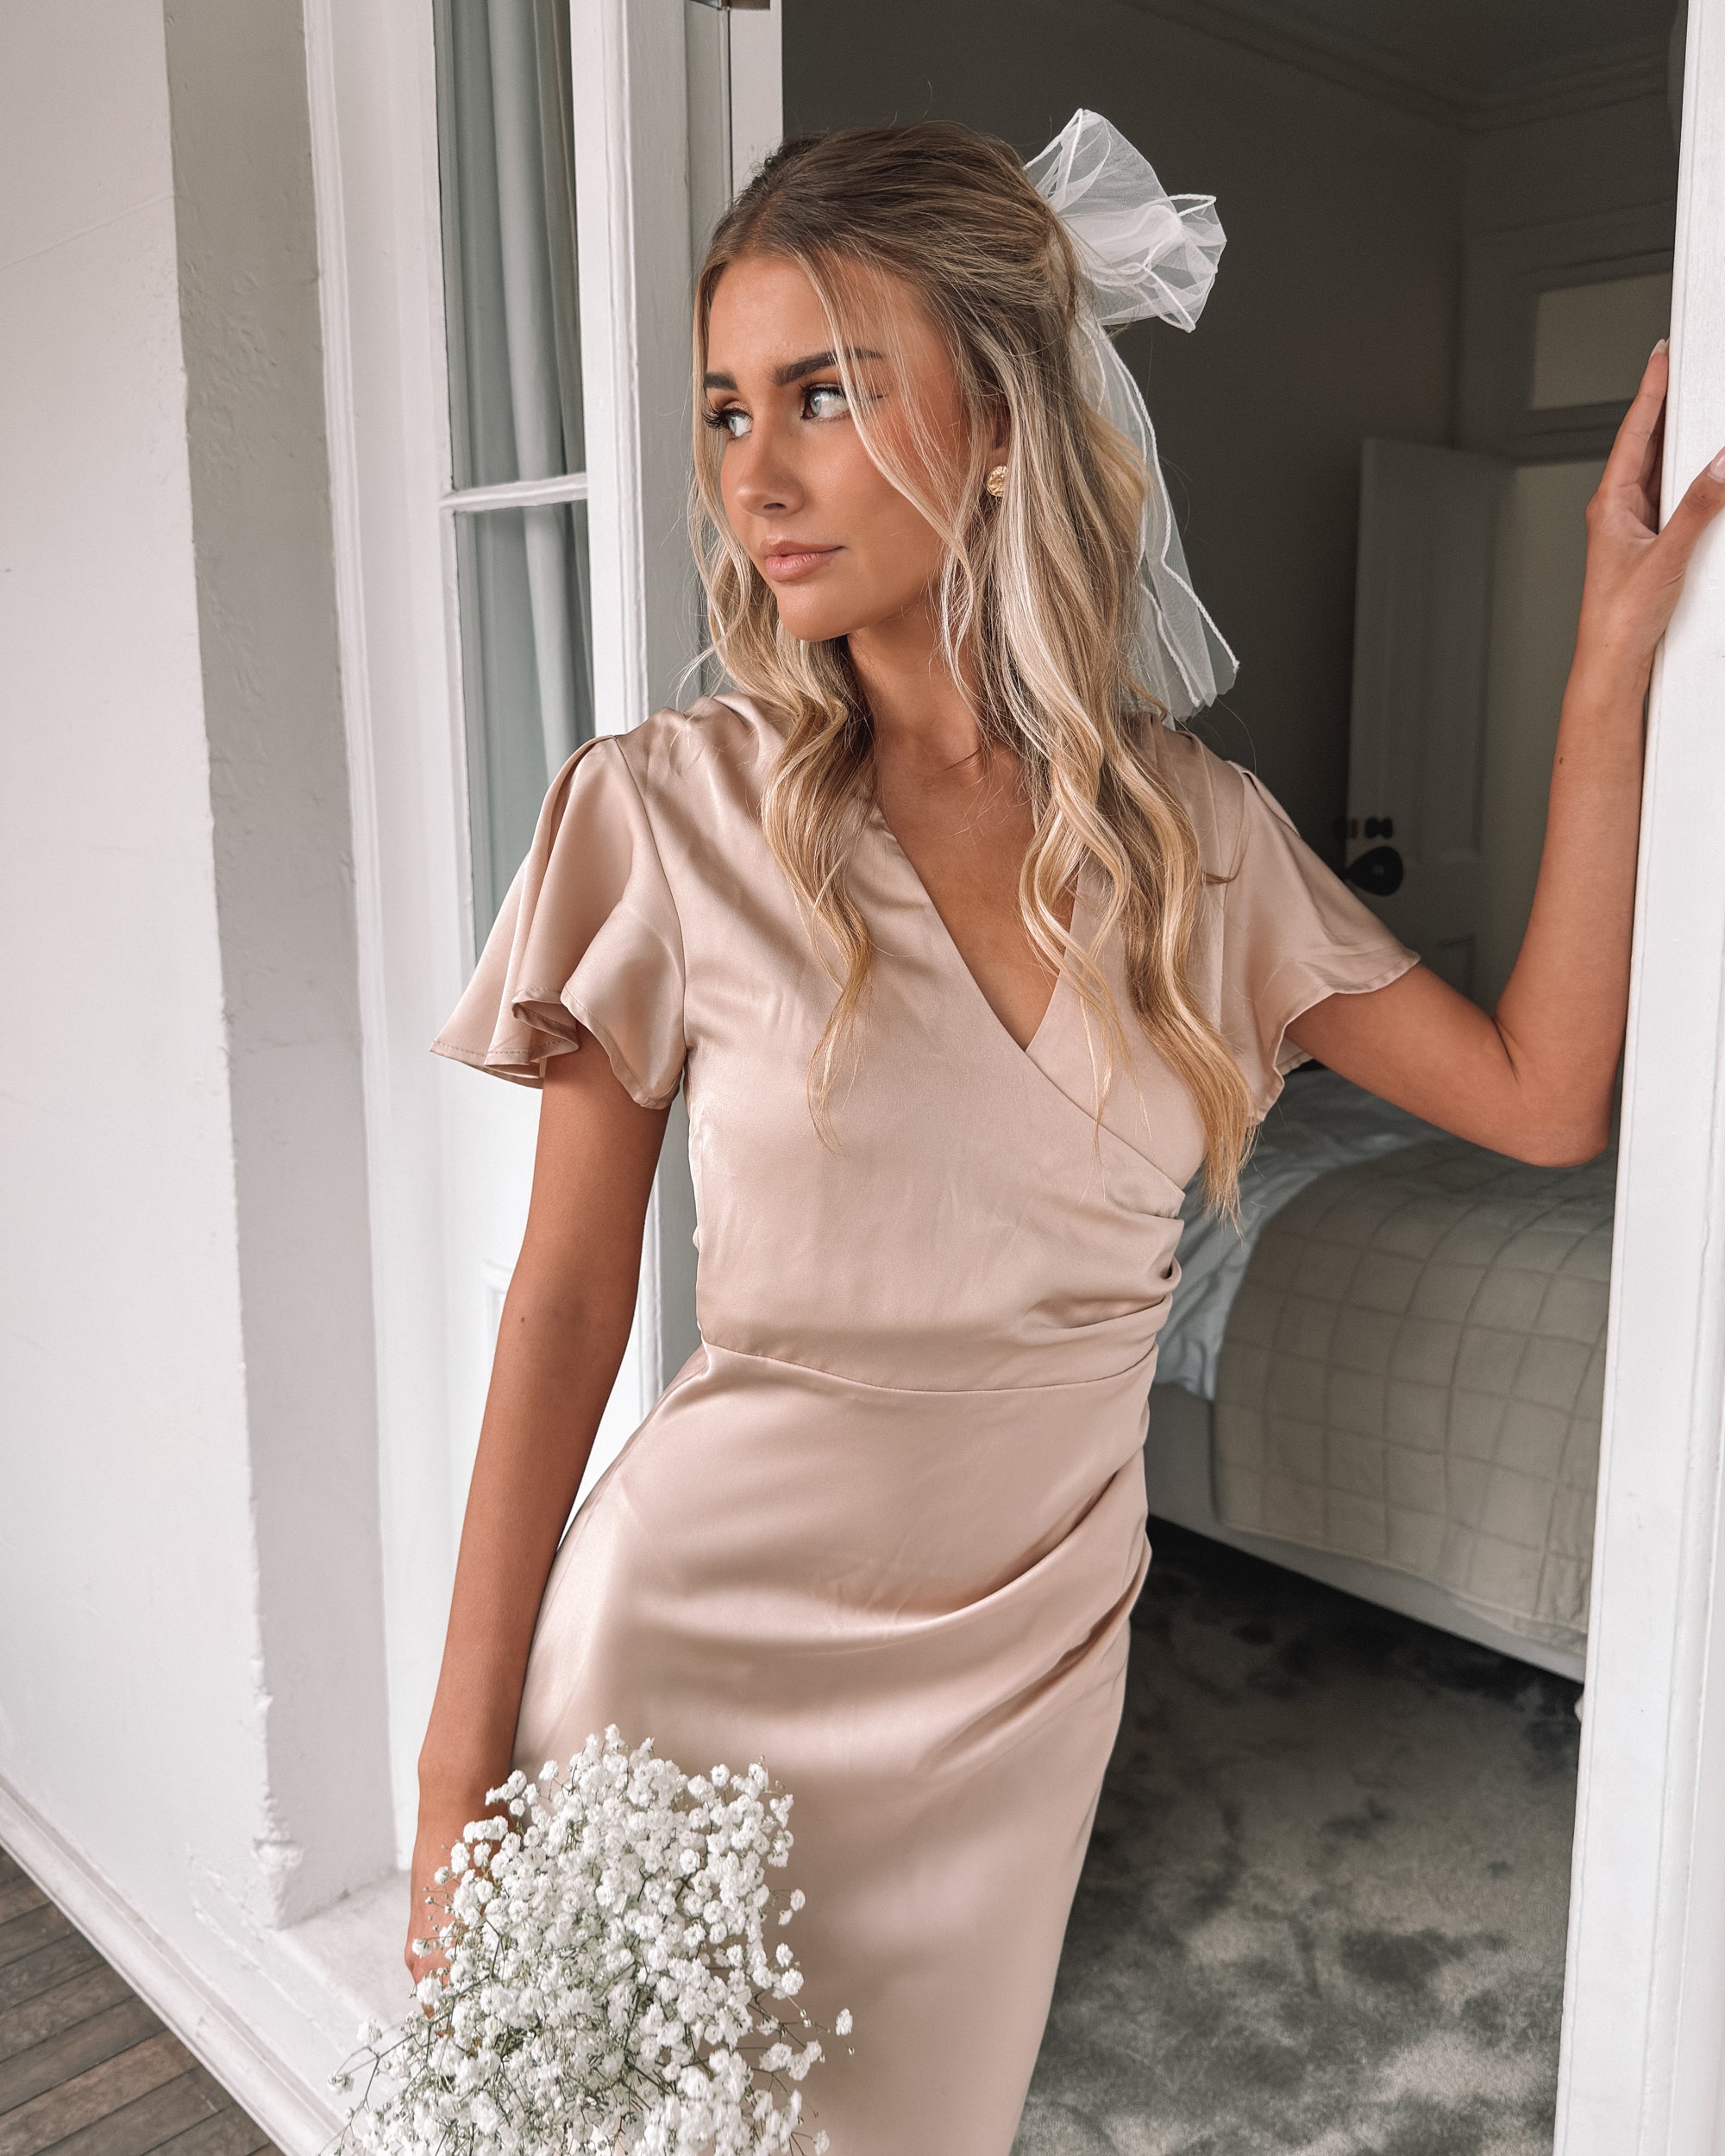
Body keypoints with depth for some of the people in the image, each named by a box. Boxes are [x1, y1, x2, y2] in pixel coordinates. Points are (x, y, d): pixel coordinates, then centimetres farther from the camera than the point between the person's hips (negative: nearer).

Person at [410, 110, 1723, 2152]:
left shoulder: (1197, 833, -4)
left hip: (1022, 1667, 3)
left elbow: (1540, 1095, -4)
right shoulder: (669, 813, -13)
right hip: (704, 1646, -2)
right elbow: (565, 1300, -9)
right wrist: (459, 1774, -6)